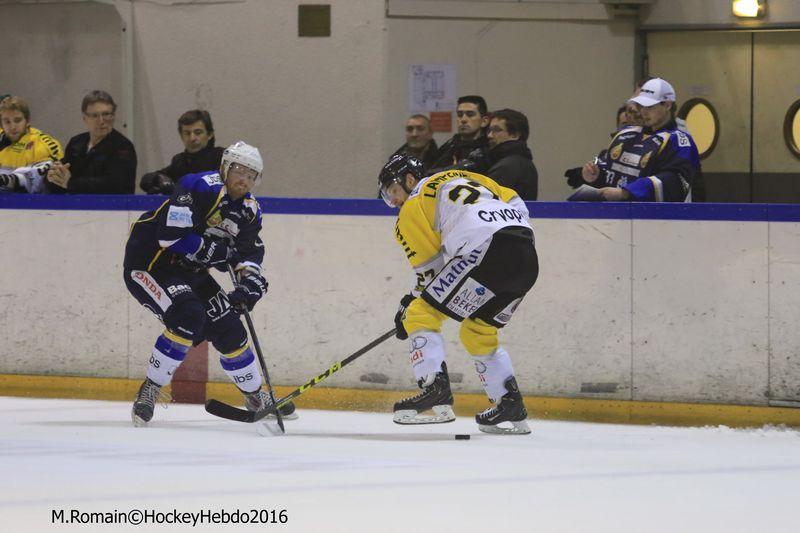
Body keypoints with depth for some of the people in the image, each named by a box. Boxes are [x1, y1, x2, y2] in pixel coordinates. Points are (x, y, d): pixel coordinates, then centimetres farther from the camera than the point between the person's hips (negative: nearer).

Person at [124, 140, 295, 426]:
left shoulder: (249, 209, 4)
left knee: (229, 329, 7)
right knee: (188, 317, -29)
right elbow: (171, 235, -31)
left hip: (188, 271, 8)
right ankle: (150, 390, -18)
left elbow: (250, 251, 5)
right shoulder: (201, 188, -24)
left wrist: (251, 278, -18)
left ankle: (256, 397, 27)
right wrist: (218, 251, -23)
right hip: (149, 261, -8)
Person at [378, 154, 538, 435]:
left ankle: (436, 392, -13)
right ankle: (511, 406, 22)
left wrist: (409, 306, 21)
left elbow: (429, 265, 10)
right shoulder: (464, 178, 32)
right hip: (528, 257, 8)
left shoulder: (413, 207, 12)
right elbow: (516, 204, 25)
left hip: (485, 252, -8)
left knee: (422, 314, 0)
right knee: (477, 332, 25)